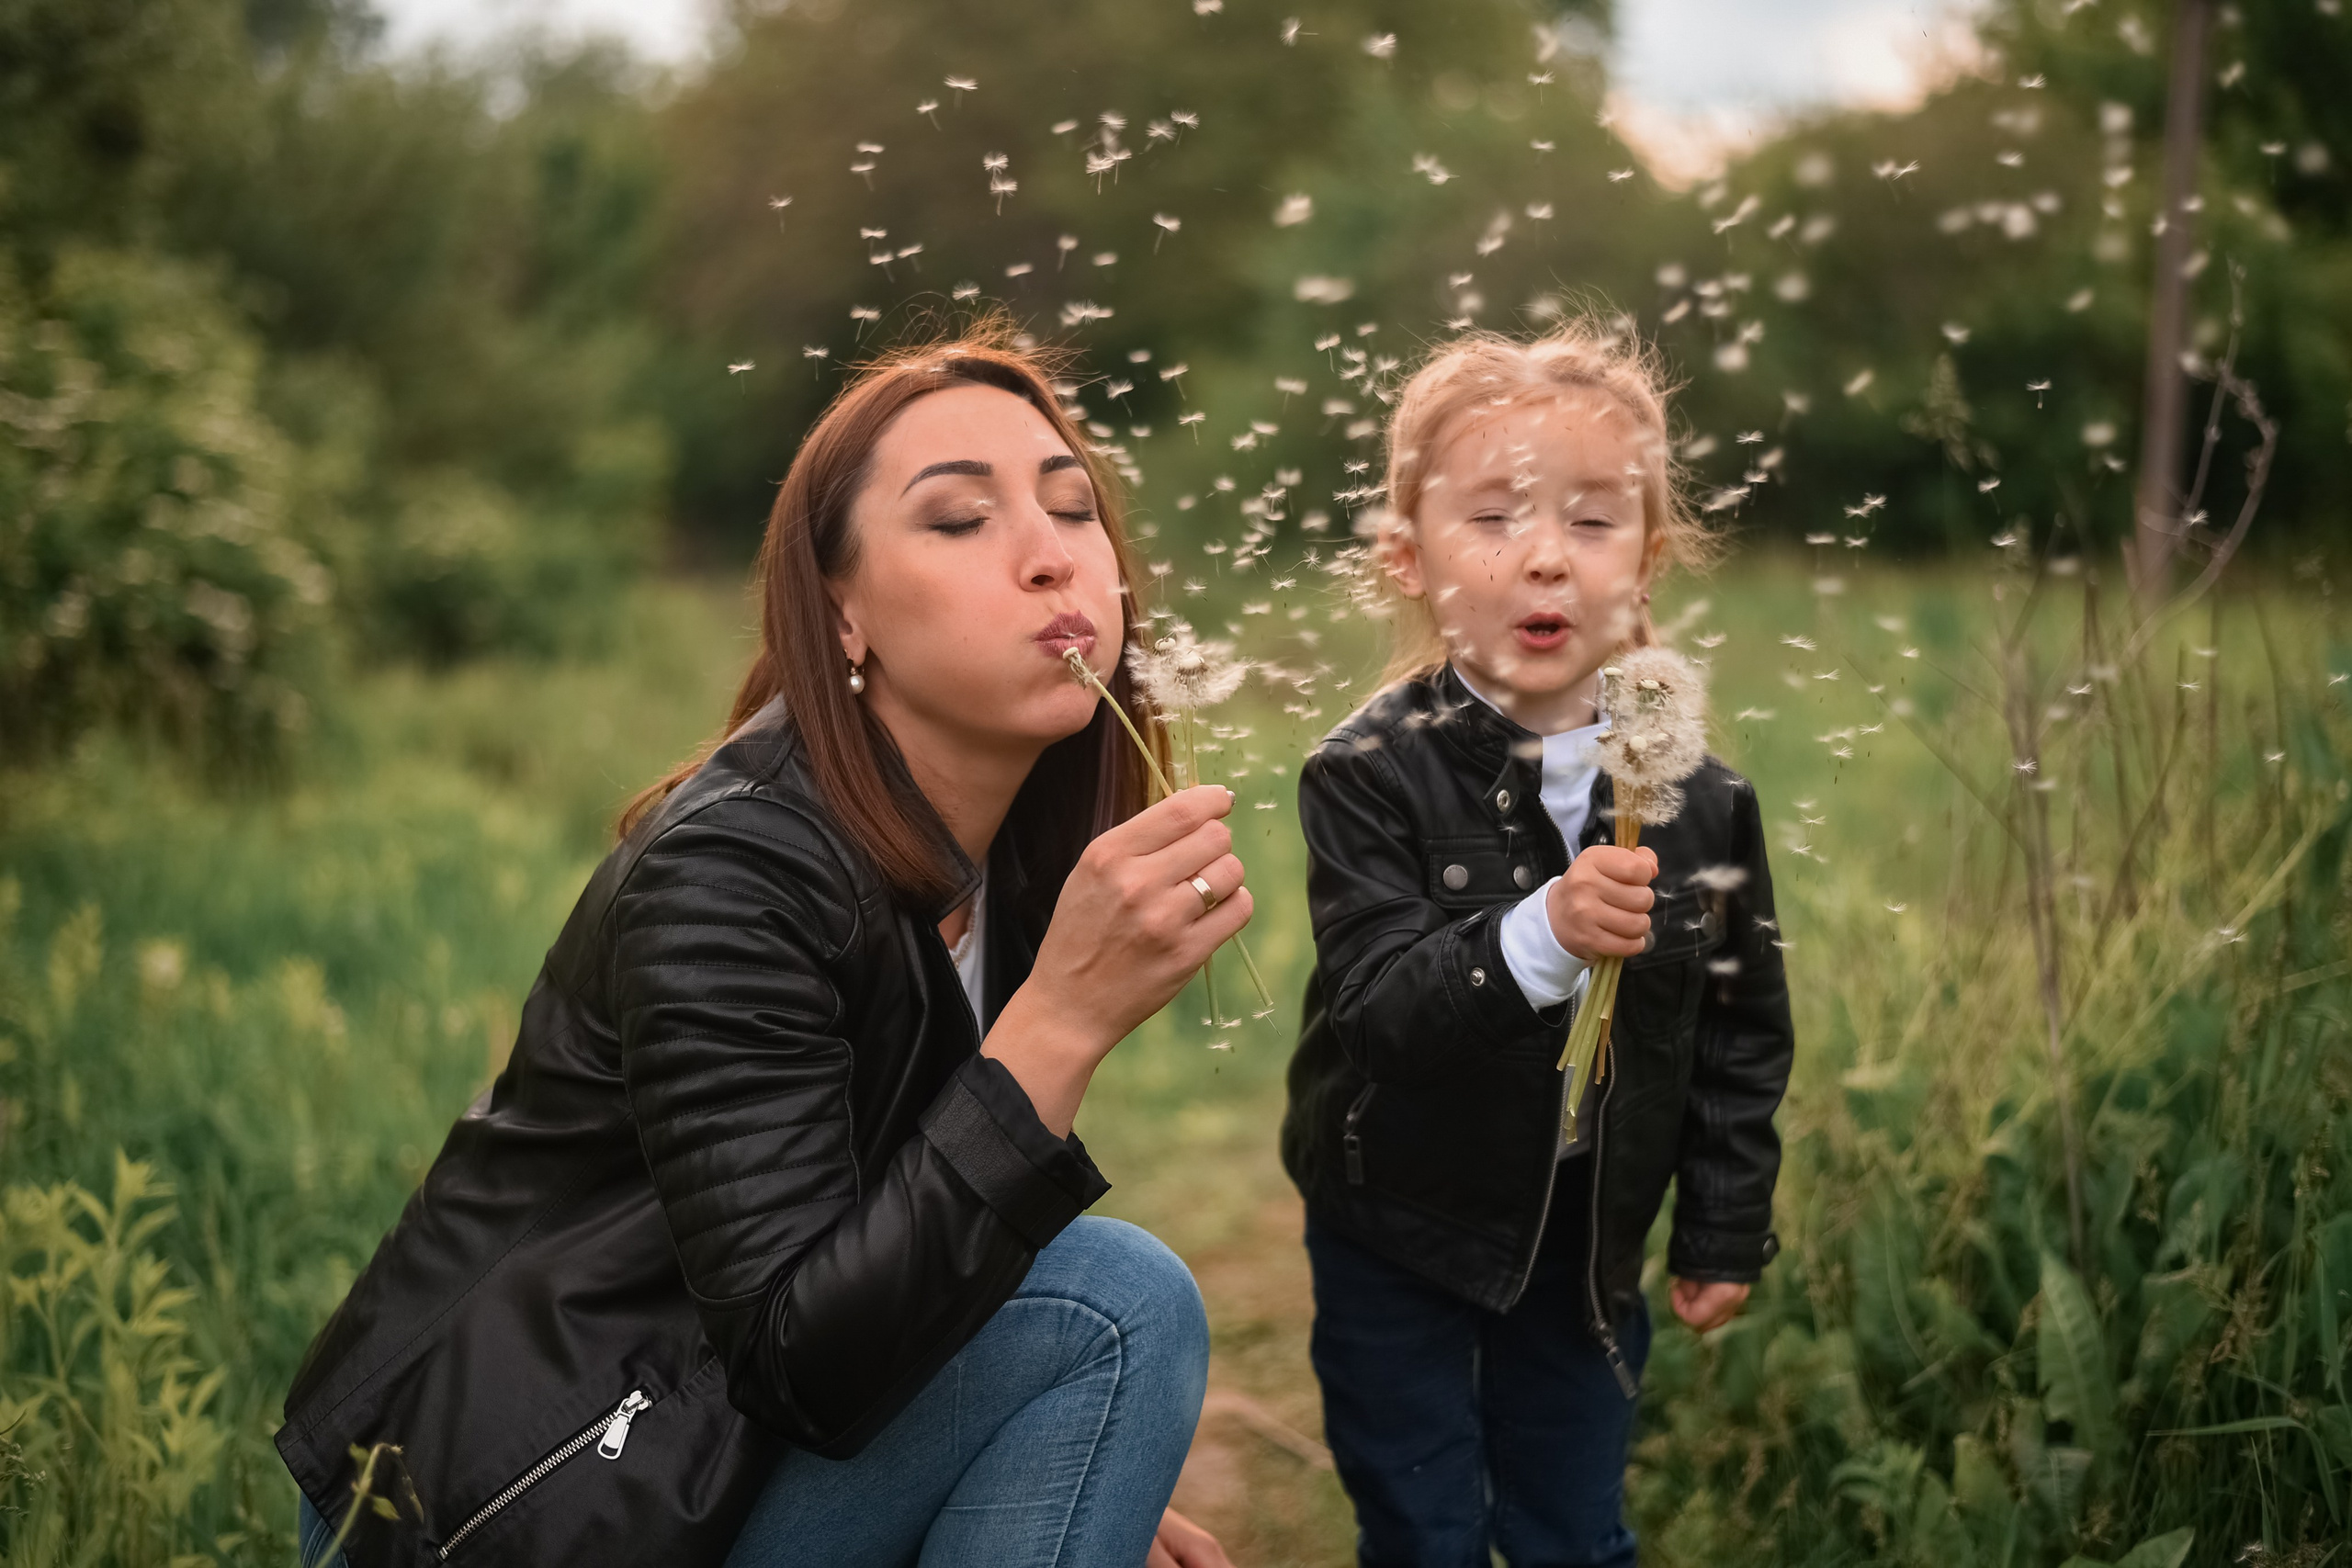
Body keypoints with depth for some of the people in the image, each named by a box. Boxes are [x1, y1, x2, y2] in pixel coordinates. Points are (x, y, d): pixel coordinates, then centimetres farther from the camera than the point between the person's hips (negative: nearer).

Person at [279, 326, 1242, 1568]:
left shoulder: (1019, 871, 1)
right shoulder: (728, 874, -22)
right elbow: (803, 1359, -29)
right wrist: (1064, 1018, -35)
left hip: (714, 1458, 8)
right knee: (1119, 1304, -19)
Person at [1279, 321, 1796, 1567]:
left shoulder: (1698, 799, -9)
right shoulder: (1371, 776, -18)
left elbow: (1741, 1033, 1)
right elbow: (1377, 1005, -29)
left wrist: (1725, 1232, 4)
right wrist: (1543, 936, -44)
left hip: (1587, 1239, 3)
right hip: (1400, 1235, -2)